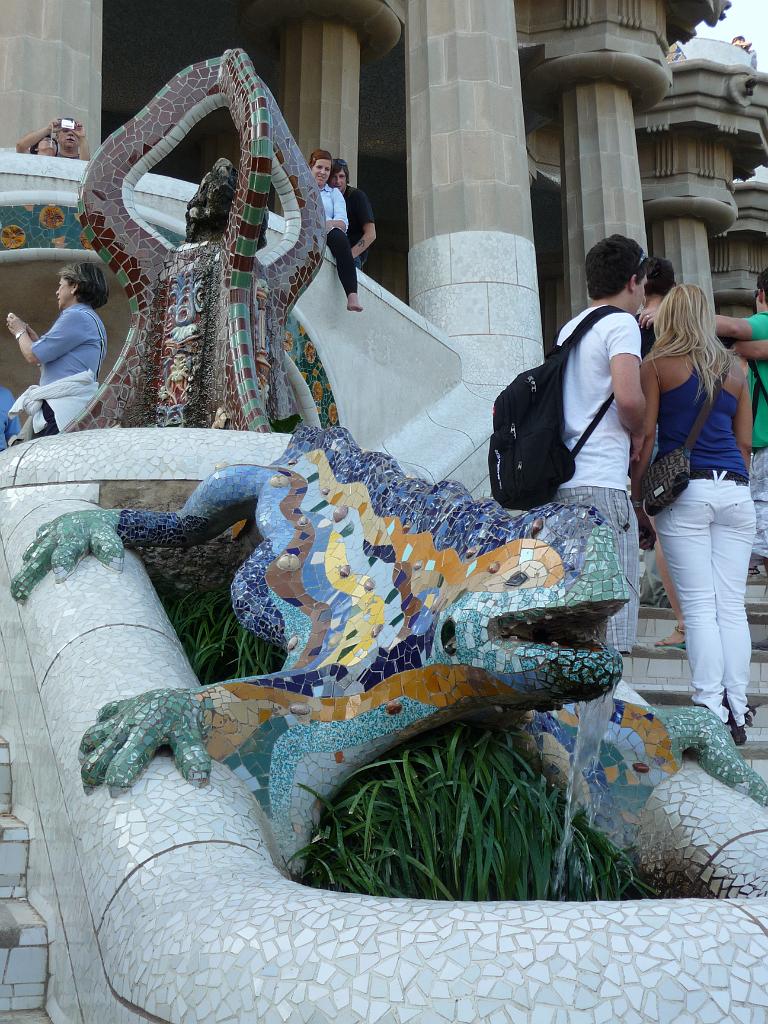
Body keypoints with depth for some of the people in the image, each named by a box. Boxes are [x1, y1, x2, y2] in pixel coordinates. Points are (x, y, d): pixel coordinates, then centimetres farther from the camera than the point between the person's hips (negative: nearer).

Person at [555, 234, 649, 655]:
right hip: (600, 485, -8)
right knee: (613, 605, -8)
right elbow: (628, 397, -20)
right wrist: (637, 433, 2)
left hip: (562, 482, 8)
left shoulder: (569, 328, 21)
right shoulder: (621, 323, -3)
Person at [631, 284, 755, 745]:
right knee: (733, 605, 5)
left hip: (684, 489, -4)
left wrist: (637, 498, 3)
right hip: (734, 491, 4)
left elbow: (645, 436, -2)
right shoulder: (734, 368, 15)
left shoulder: (657, 365, 3)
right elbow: (745, 442, 17)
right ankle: (737, 712, 5)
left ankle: (710, 711, -6)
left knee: (699, 605, -4)